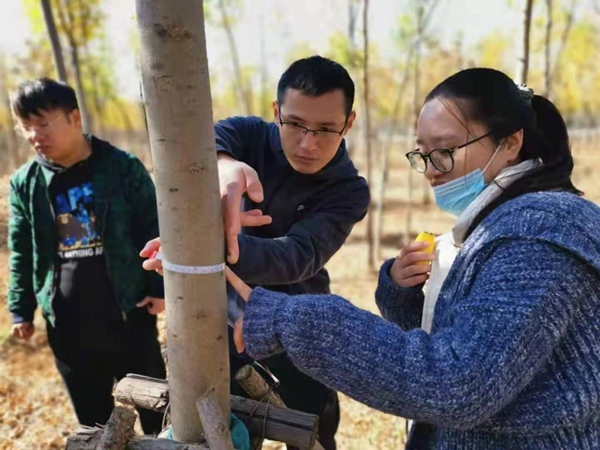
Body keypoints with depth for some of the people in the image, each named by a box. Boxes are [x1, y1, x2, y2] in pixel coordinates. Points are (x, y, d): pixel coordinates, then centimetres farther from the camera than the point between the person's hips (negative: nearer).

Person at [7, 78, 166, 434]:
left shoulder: (123, 168, -7)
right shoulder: (24, 183, 2)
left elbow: (153, 231, -5)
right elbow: (21, 251, 9)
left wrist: (160, 288, -10)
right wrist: (21, 309, 8)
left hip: (129, 314, -3)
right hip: (68, 325, 3)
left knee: (154, 407, 14)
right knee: (92, 418, 20)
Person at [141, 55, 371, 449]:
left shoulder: (349, 191, -18)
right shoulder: (250, 136, -14)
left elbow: (296, 258, -33)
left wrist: (224, 248, -53)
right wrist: (224, 166, -59)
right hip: (226, 314, 2)